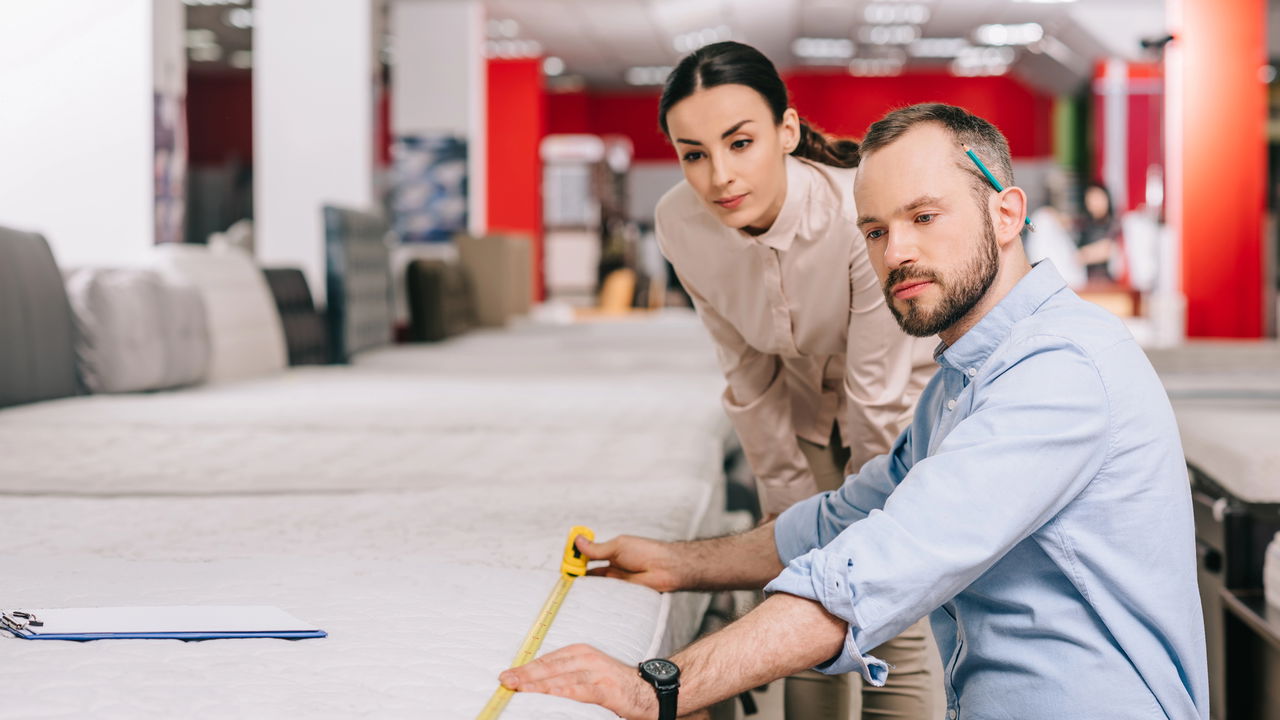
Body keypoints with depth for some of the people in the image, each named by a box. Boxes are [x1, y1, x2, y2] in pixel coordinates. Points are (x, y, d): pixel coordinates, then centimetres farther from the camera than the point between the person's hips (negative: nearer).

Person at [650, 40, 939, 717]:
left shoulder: (862, 212, -36)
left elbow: (880, 395, -25)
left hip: (908, 408, -4)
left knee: (897, 628, -8)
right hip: (806, 415, 4)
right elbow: (749, 376, -8)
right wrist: (791, 503, -2)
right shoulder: (680, 224, -21)